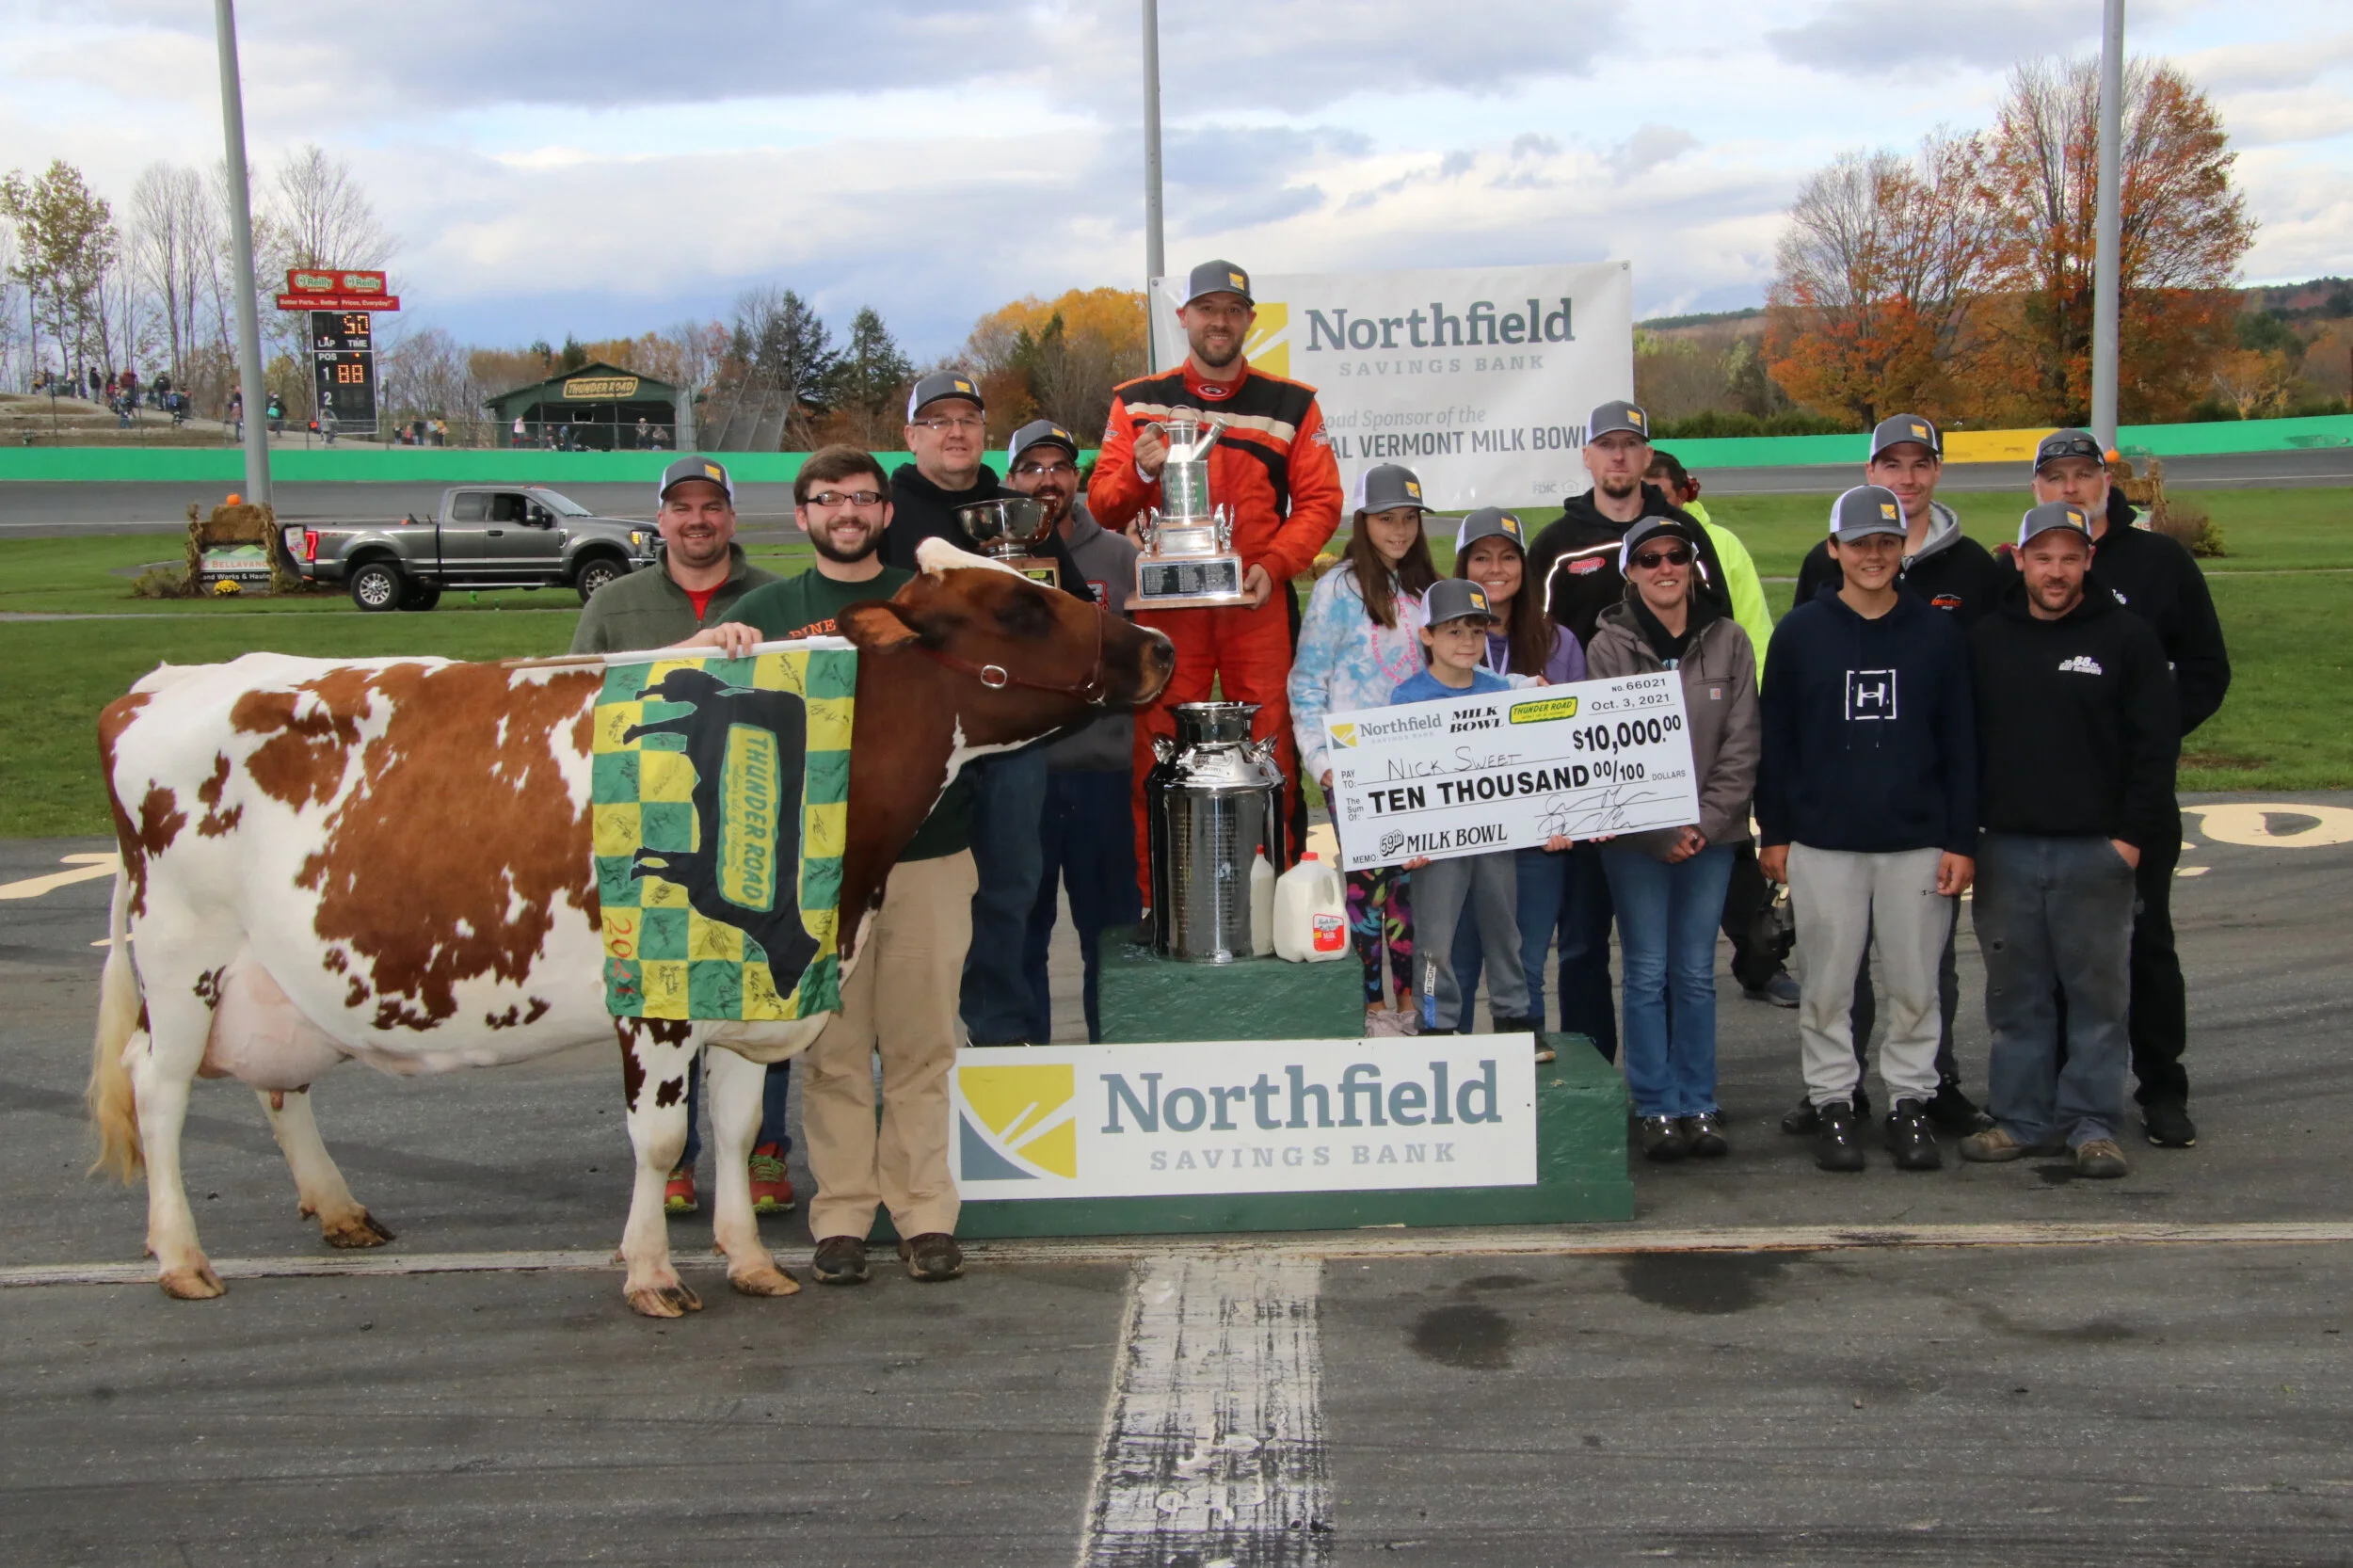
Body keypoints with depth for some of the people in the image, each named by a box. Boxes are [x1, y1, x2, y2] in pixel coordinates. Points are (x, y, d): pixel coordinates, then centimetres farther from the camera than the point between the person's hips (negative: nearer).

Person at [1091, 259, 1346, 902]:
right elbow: (1102, 506, 7)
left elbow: (1320, 502, 6)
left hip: (1257, 606, 0)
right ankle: (1157, 902, 4)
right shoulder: (1136, 403, 10)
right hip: (1166, 603, 0)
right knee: (1159, 750, -2)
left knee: (1268, 747, -1)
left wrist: (1272, 565, -9)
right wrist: (1141, 472, -13)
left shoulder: (1292, 405, 10)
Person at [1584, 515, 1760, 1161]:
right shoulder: (1609, 647, -3)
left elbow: (1742, 744, 3)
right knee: (1648, 973, 2)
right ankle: (1656, 1109, 11)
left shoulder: (1728, 641, 4)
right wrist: (1662, 831, -11)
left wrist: (1706, 822, -8)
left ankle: (1698, 1106, 16)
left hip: (1711, 835, 2)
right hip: (1634, 837, -2)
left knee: (1696, 973, 8)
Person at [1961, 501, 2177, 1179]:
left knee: (2098, 990, 2)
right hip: (2005, 848, 3)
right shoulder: (1987, 640, 8)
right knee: (2016, 992, 8)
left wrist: (2132, 835, -7)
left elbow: (2156, 745, -1)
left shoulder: (2127, 638, 0)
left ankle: (2092, 1122, 11)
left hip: (2096, 850, -2)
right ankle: (2021, 1118, 16)